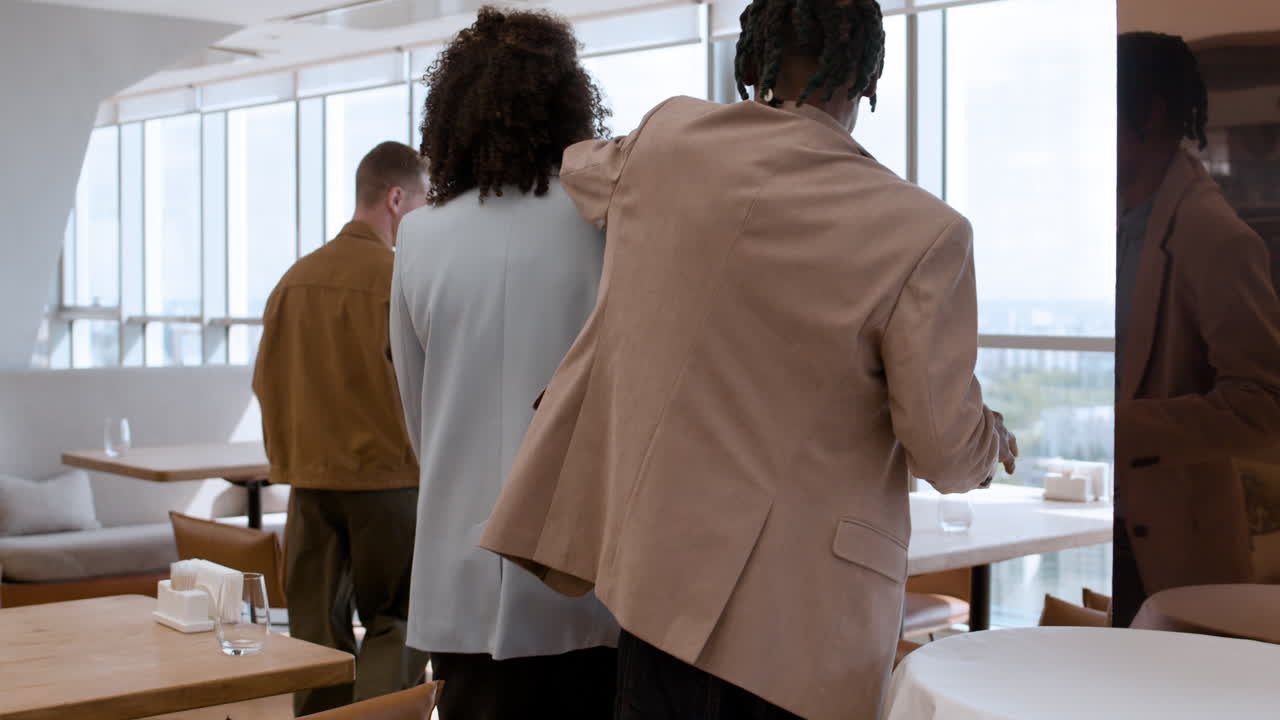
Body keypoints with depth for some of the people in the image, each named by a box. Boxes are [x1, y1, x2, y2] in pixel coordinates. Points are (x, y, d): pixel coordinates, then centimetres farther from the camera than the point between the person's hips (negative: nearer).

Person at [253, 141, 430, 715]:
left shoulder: (296, 278, 5)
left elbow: (266, 383, 10)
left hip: (310, 479, 5)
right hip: (389, 477, -5)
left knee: (317, 627, 11)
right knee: (393, 623, 5)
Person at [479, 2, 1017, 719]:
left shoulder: (668, 137, -2)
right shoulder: (921, 232, -15)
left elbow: (580, 168, 24)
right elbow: (947, 454, -10)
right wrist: (990, 439, 13)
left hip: (662, 567, 4)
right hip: (802, 612, -3)